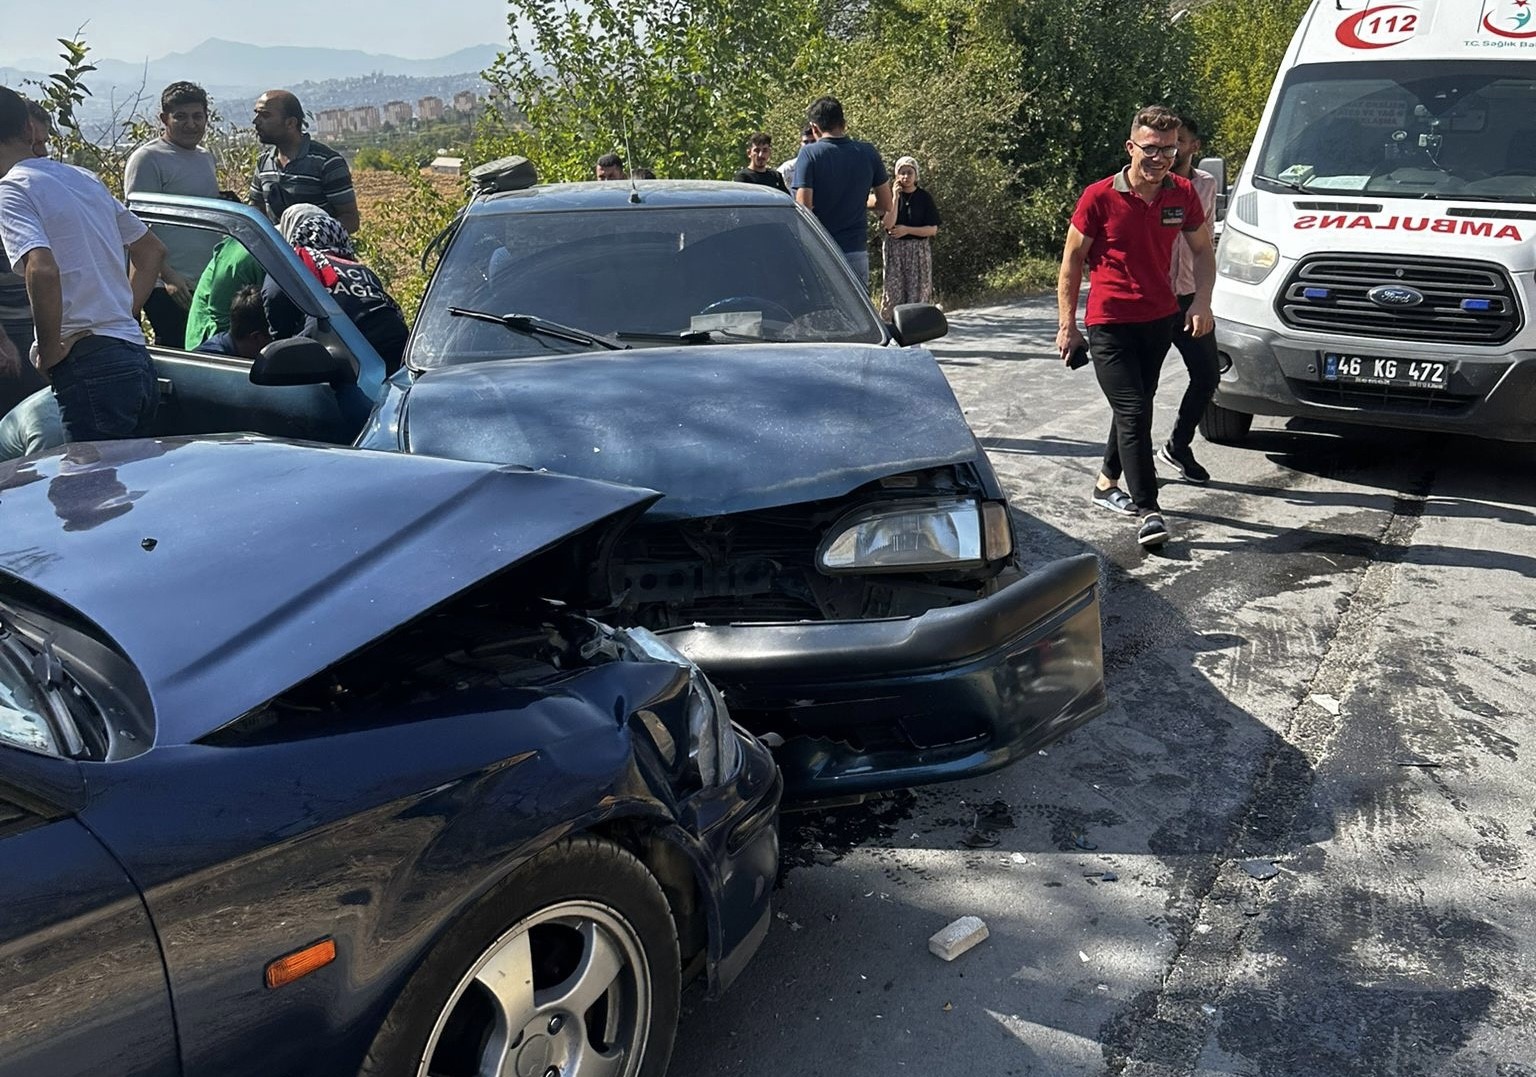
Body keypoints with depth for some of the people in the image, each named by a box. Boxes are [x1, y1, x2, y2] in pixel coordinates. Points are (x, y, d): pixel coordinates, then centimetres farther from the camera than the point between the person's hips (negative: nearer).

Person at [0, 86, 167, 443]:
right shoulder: (85, 178, 18)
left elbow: (43, 271, -23)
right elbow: (152, 249, 26)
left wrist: (49, 351, -11)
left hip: (88, 367, -8)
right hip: (137, 359, 8)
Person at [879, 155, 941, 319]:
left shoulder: (924, 197, 2)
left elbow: (933, 229, -2)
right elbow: (889, 224, -12)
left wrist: (907, 230, -11)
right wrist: (896, 196, -12)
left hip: (919, 250, 0)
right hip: (894, 249, 0)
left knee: (918, 292, -2)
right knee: (893, 292, -4)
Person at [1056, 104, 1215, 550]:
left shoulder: (1183, 195, 1)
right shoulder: (1099, 197, -11)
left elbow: (1203, 250, 13)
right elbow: (1072, 261, -4)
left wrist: (1202, 300, -4)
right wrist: (1067, 325, -5)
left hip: (1161, 318, 5)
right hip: (1109, 323, -5)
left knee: (1137, 406, 17)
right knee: (1134, 413, -11)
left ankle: (1107, 482, 36)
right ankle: (1149, 511, -9)